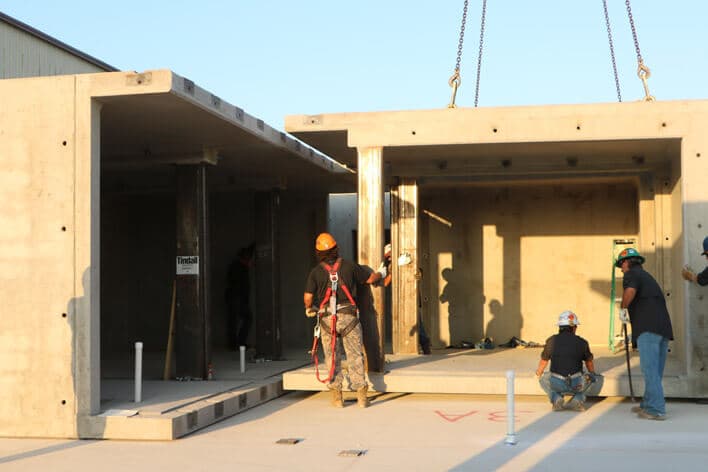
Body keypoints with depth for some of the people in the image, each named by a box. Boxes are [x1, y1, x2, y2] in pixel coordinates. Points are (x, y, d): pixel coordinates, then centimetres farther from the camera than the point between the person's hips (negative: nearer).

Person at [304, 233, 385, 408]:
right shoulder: (349, 265, 4)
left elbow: (308, 297, -6)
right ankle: (361, 394, 1)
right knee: (355, 356, 5)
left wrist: (309, 309, 16)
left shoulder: (316, 271, 1)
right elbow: (370, 278, 16)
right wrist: (380, 273, 38)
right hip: (348, 316, 0)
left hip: (327, 318, 0)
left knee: (332, 357, 10)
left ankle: (337, 395, 9)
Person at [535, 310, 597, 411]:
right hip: (576, 385, 1)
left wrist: (539, 375, 46)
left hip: (557, 384, 0)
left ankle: (556, 399, 5)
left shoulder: (552, 341, 7)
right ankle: (578, 399, 8)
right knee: (588, 378, 33)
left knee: (543, 380, 32)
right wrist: (592, 374, 52)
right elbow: (589, 361, 29)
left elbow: (543, 362, 23)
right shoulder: (582, 342, 8)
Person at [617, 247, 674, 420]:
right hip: (663, 328, 9)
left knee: (650, 369, -9)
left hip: (648, 328, -9)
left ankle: (656, 409, -11)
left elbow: (630, 291, -21)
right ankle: (648, 404, 21)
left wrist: (622, 309, -3)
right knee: (655, 370, 13)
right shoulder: (647, 276, 30)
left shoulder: (632, 274, 3)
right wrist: (633, 326, 40)